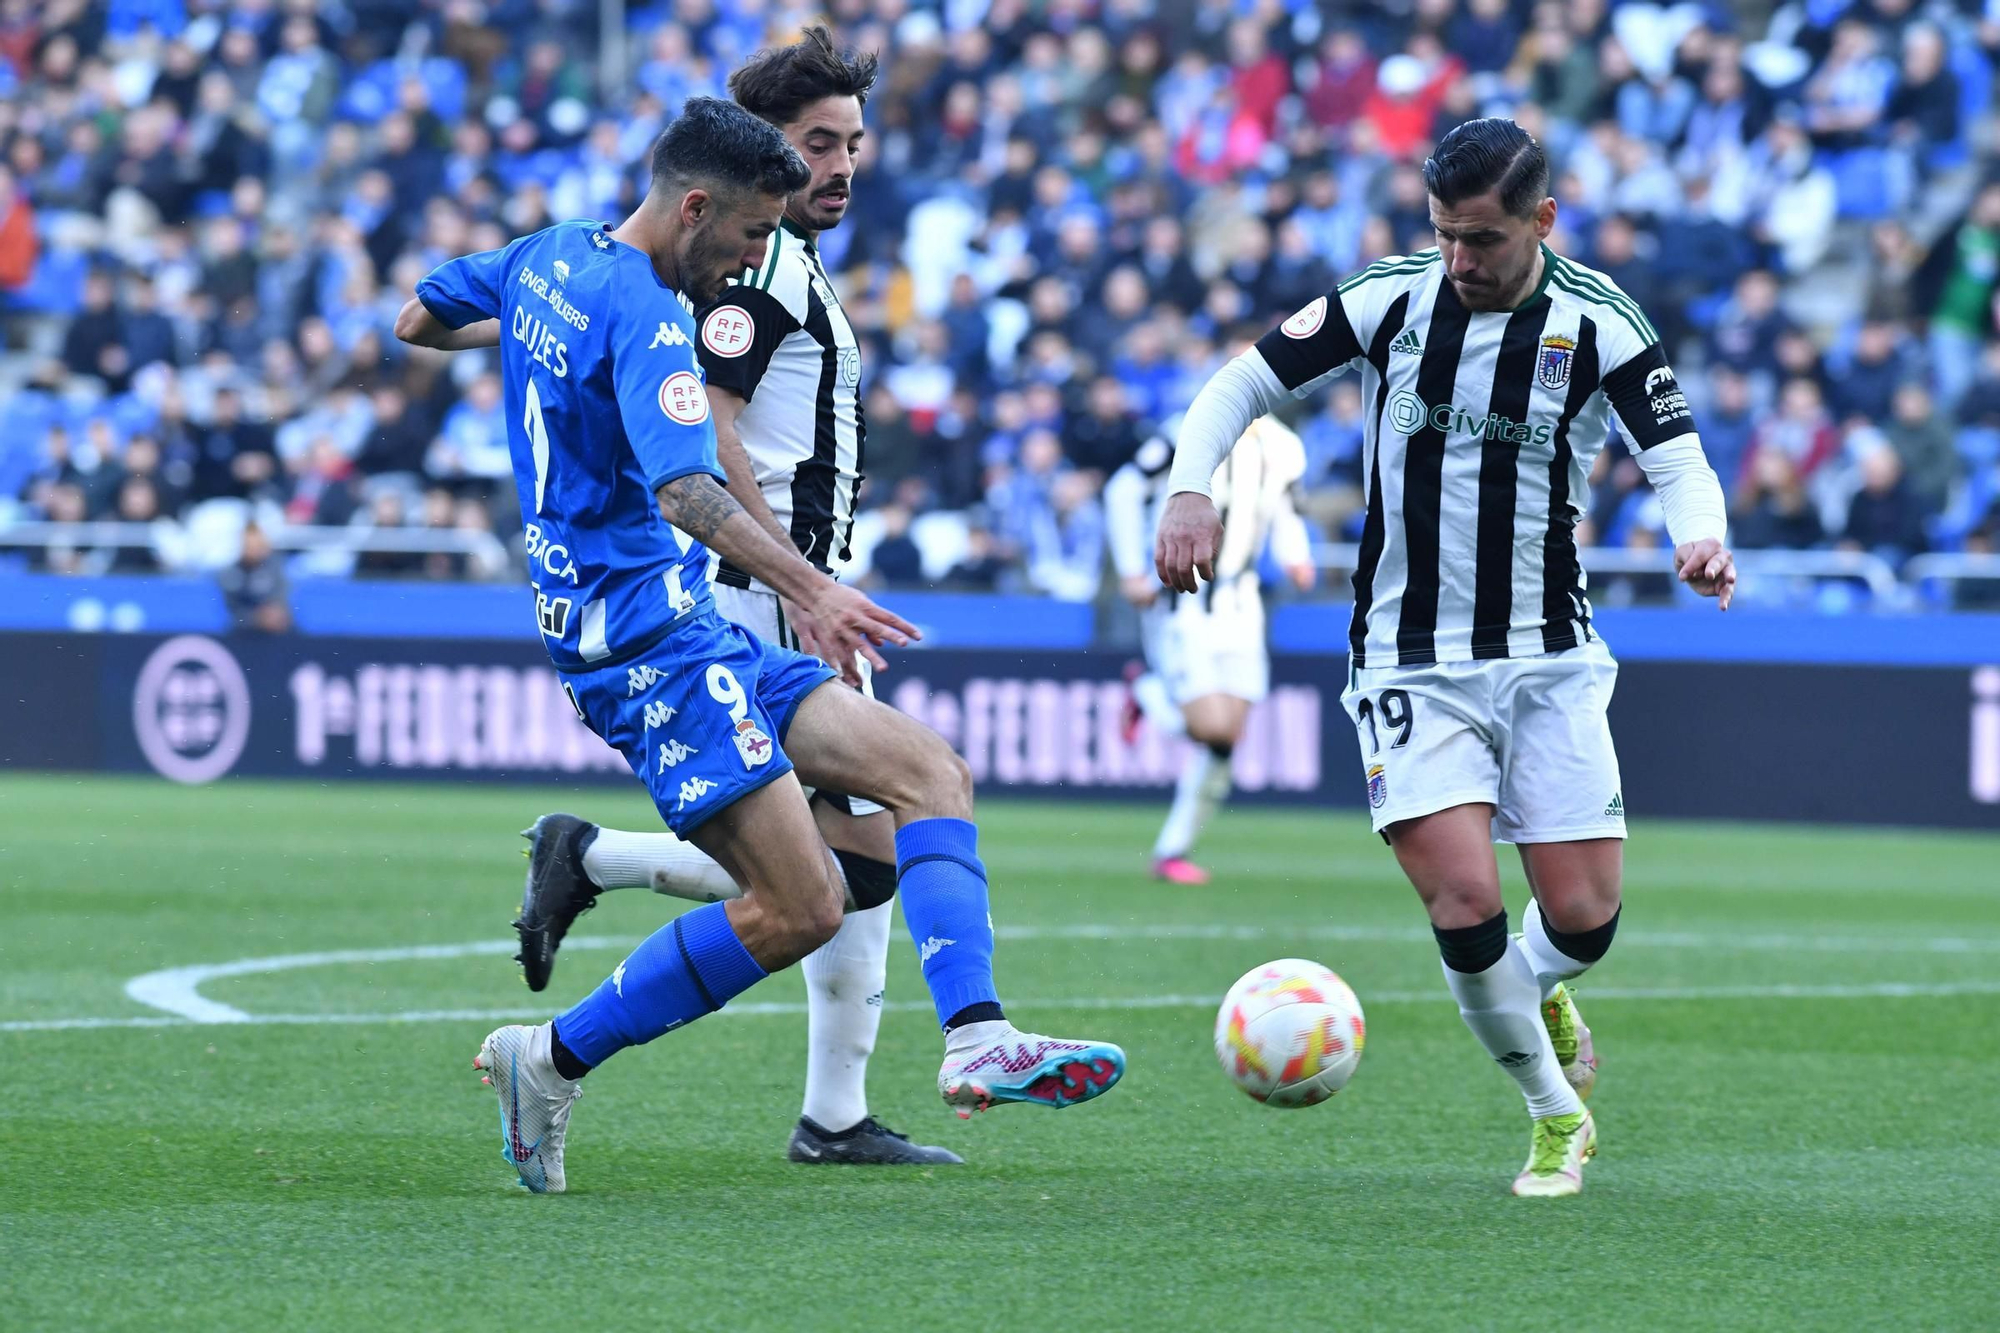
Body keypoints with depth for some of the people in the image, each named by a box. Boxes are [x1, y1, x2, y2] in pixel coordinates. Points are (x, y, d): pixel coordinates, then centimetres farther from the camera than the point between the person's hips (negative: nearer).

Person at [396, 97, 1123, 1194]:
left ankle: (974, 1040, -17)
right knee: (797, 910, -17)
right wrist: (807, 588, -42)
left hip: (691, 635, 11)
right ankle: (553, 1060, -2)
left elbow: (416, 321, 28)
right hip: (649, 640, -11)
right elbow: (683, 490, -32)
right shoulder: (645, 317, -17)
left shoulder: (547, 259, 12)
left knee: (929, 770, 0)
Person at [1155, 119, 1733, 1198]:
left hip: (1550, 661, 1)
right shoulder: (1389, 300, -6)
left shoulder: (1594, 322, -7)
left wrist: (1700, 538, -33)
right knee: (1467, 903, -16)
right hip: (1412, 661, -1)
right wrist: (1190, 489, -17)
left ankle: (1532, 992, 34)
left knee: (1583, 917, -5)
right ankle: (1558, 1119, 7)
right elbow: (1243, 386, 1)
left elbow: (1679, 459, -10)